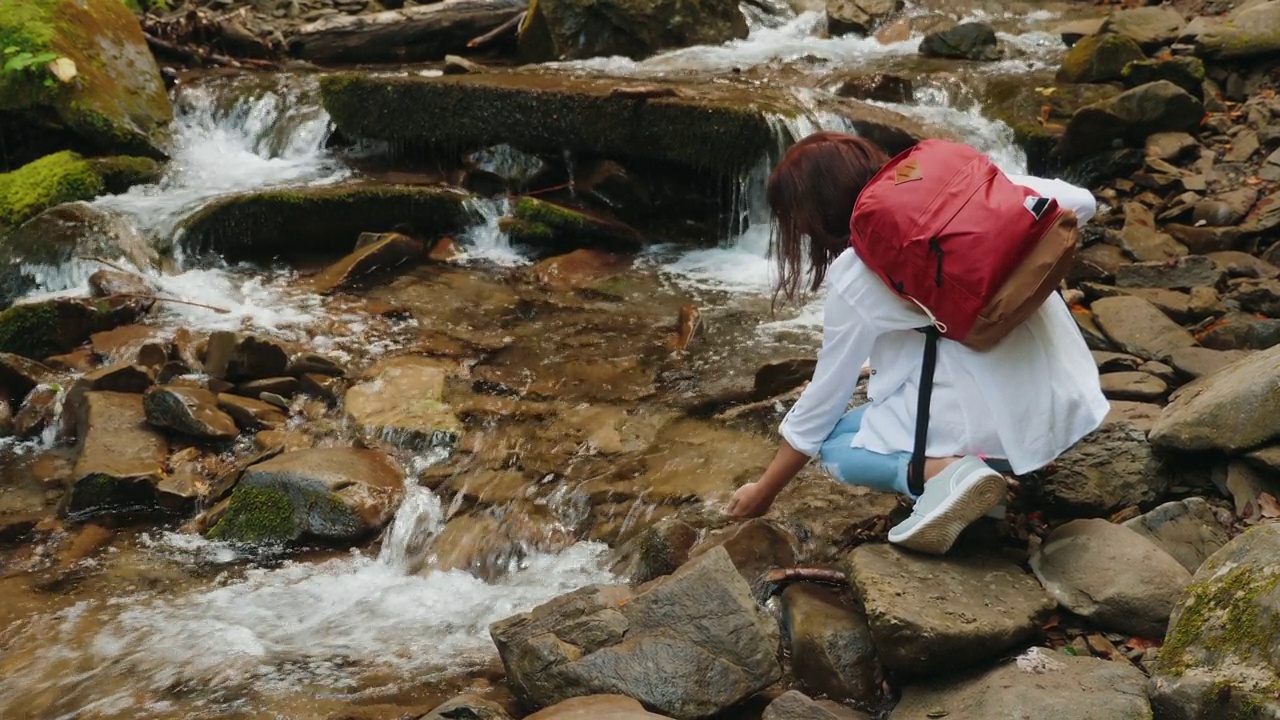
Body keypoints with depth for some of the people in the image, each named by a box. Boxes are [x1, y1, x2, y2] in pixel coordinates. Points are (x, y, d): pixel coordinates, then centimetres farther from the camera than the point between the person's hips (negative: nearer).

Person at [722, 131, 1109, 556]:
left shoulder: (857, 275, -7)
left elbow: (824, 398, 2)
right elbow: (1079, 203, 7)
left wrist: (763, 492, 15)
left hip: (993, 425, -7)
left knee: (835, 443, 15)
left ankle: (947, 473, -11)